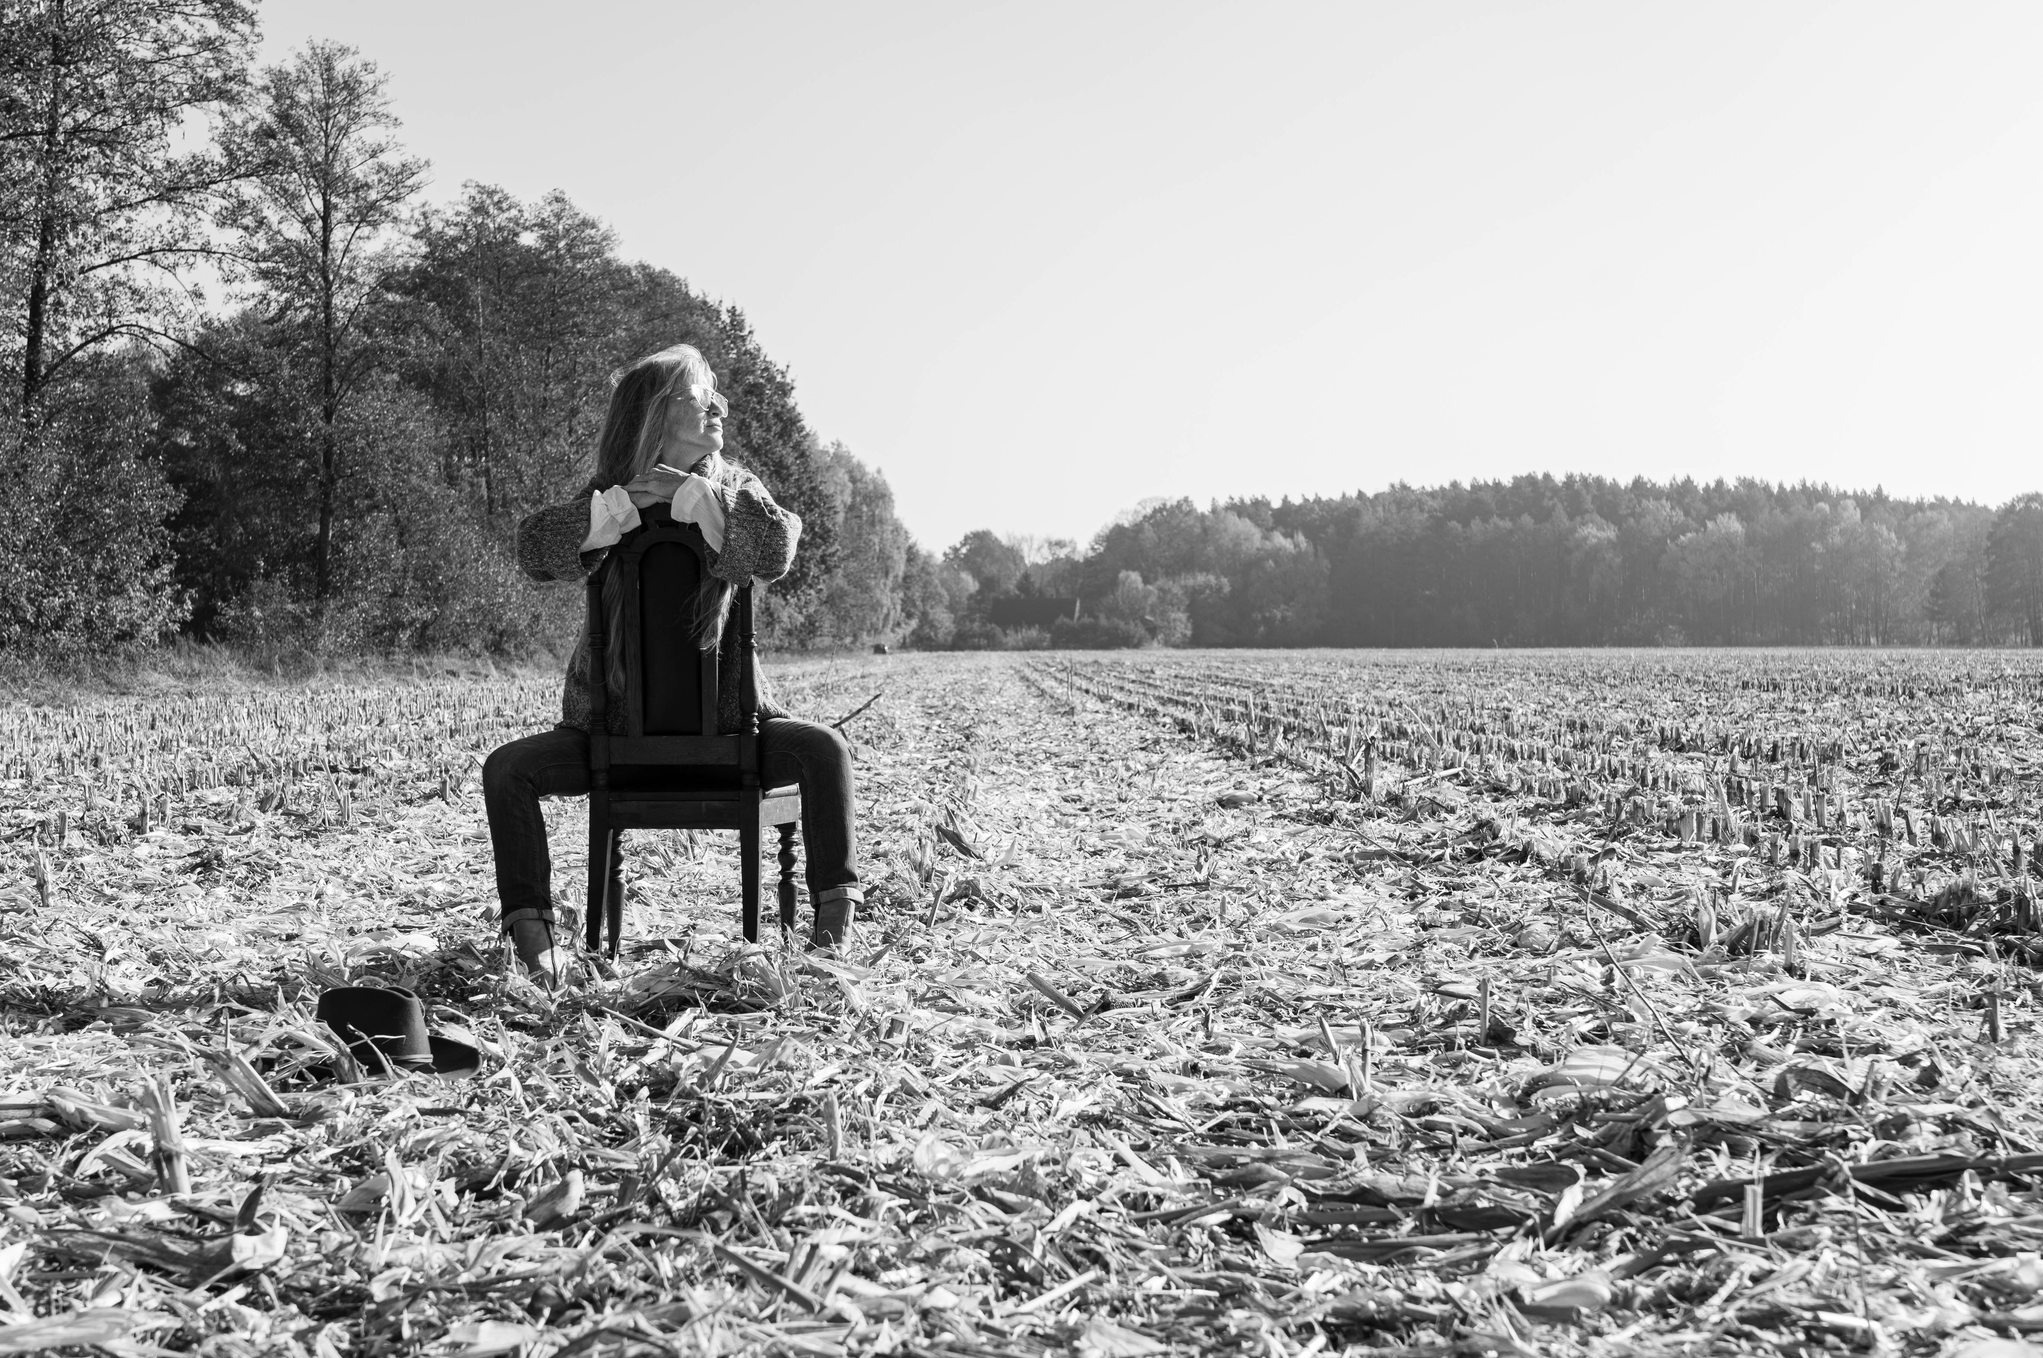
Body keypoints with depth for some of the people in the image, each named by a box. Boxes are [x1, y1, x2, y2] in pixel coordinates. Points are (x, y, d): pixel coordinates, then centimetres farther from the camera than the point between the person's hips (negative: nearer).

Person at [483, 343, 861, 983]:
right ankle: (533, 934, -16)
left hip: (721, 722, 0)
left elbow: (776, 551, -19)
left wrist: (689, 492, -21)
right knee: (506, 769, -20)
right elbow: (534, 550, -17)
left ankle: (832, 929, -21)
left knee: (826, 749, -24)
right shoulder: (607, 496, 2)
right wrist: (628, 499, -24)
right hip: (614, 727, 0)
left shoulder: (734, 489, 4)